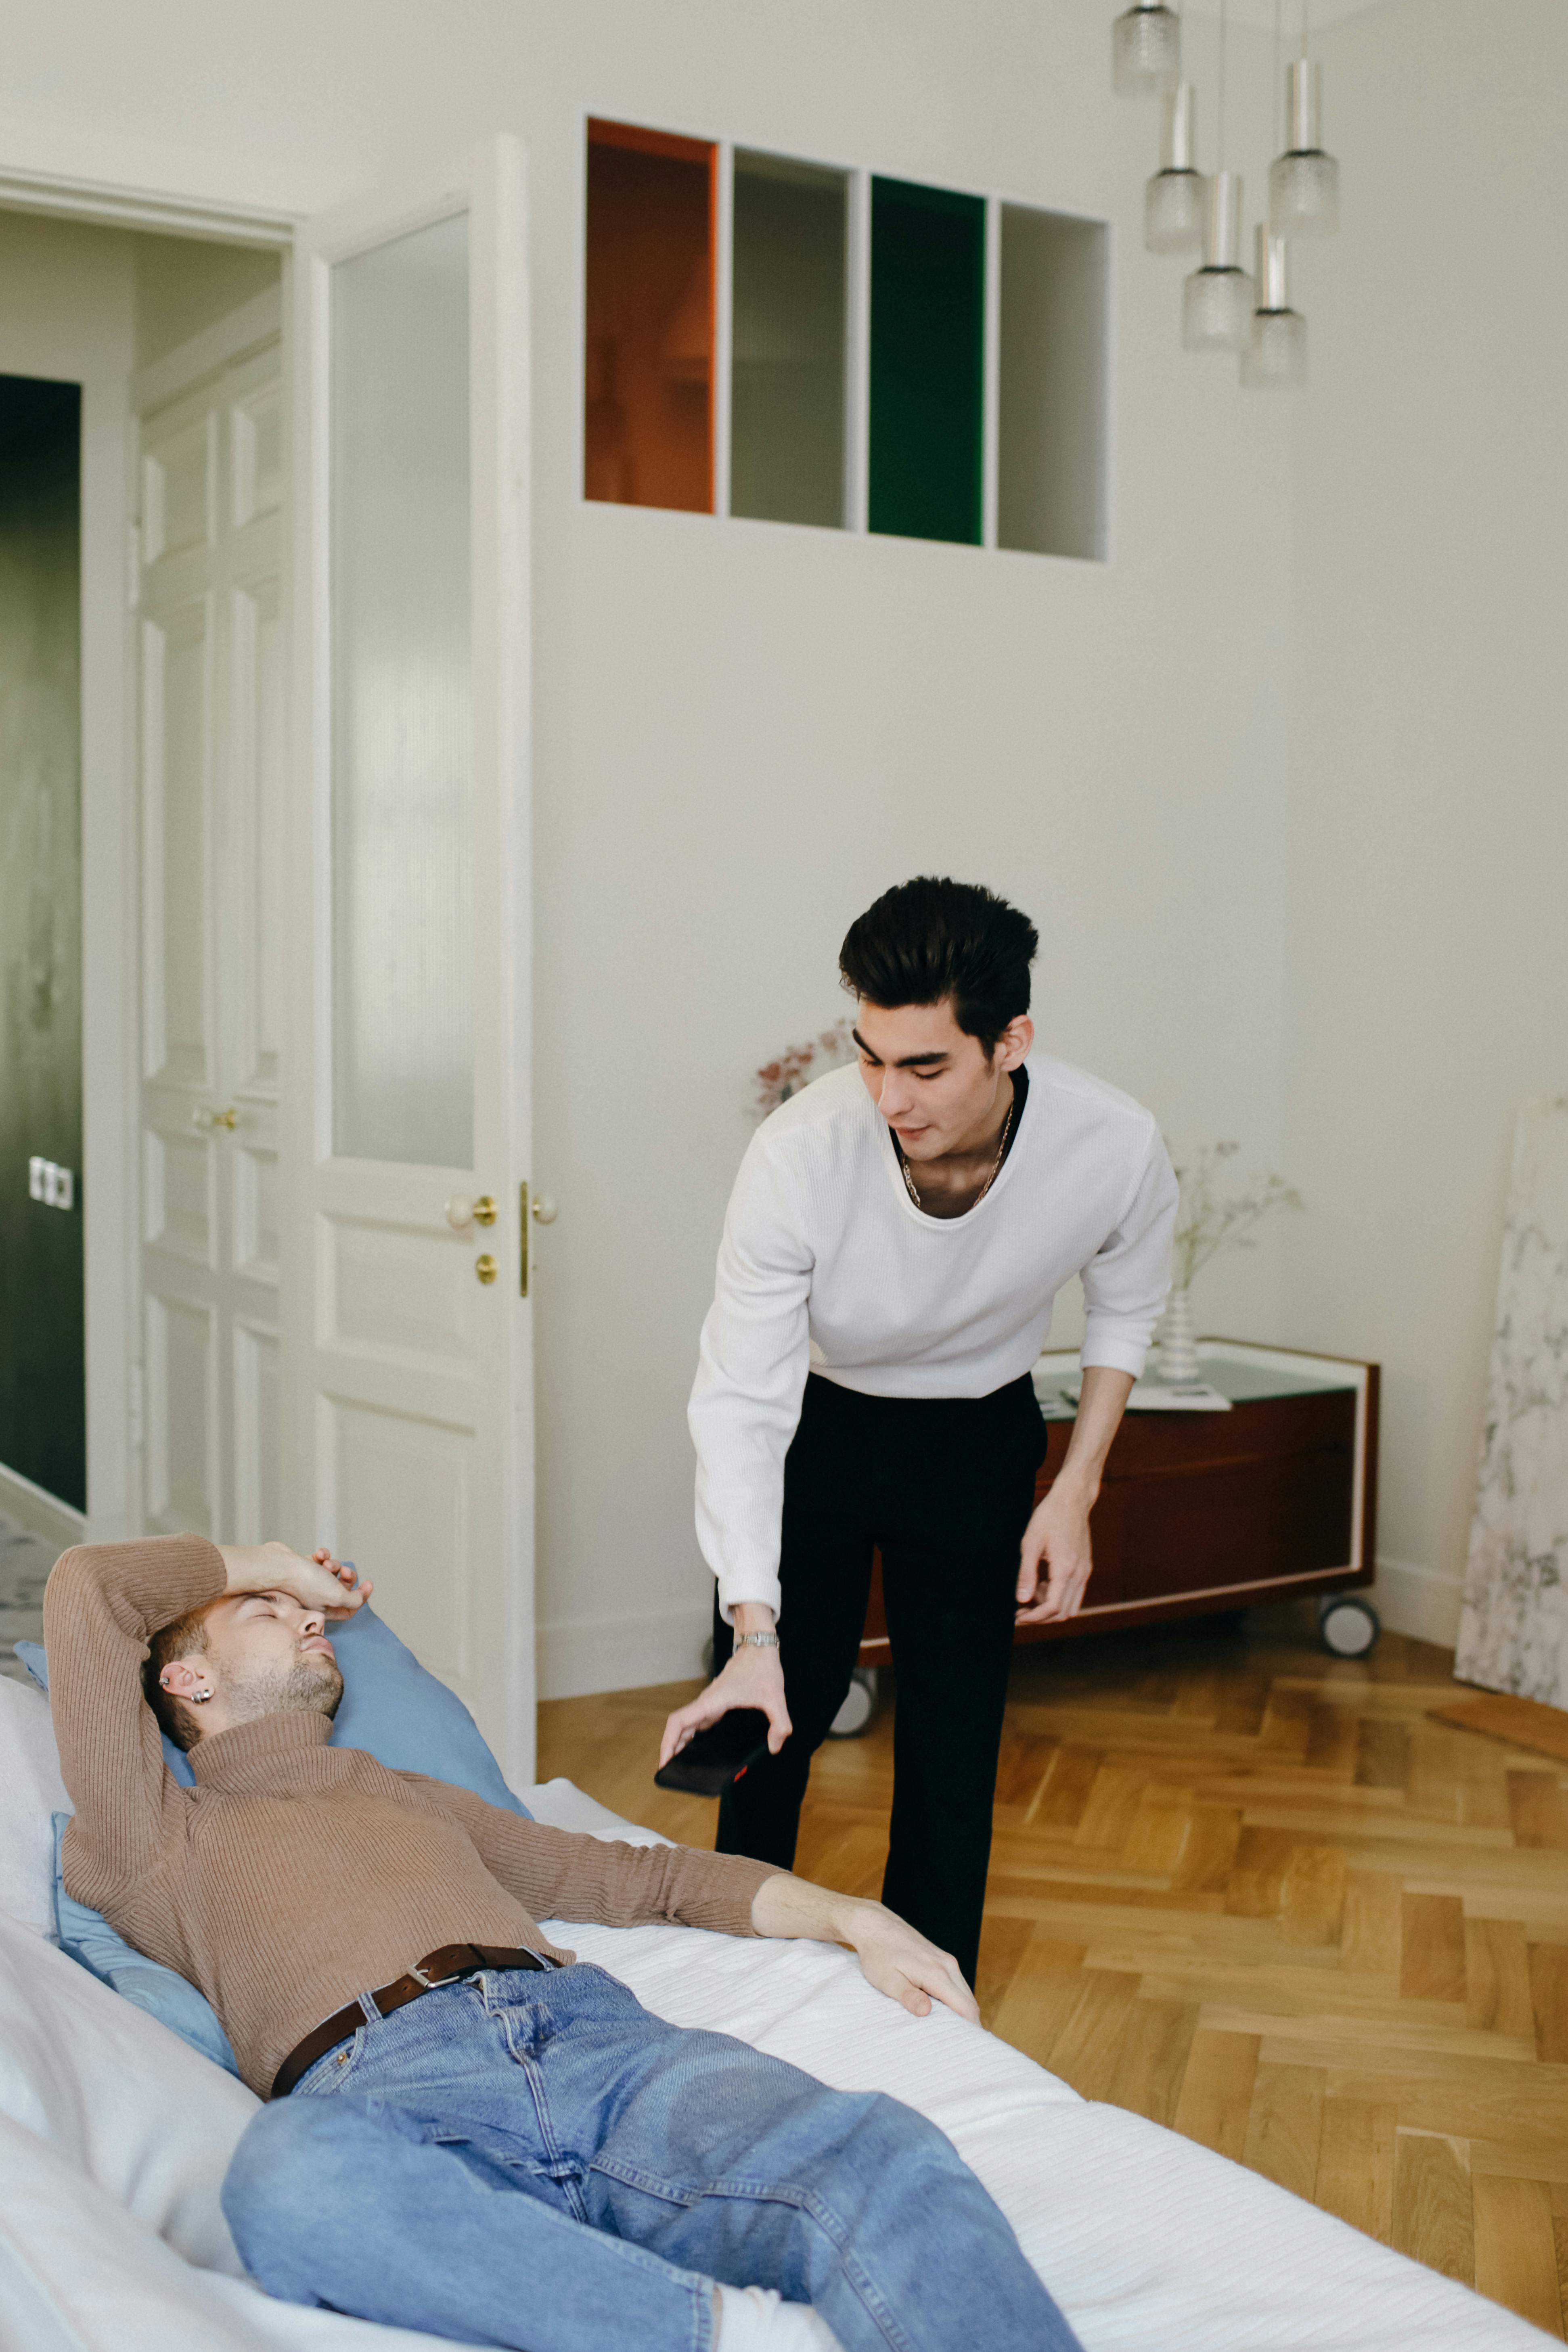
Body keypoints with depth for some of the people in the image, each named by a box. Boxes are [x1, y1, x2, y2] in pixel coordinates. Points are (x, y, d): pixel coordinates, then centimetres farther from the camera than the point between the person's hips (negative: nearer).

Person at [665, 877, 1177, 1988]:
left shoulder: (1115, 1148, -28)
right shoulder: (799, 1153, -34)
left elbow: (1126, 1310, -3)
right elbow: (739, 1402, -28)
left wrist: (1076, 1490, -9)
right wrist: (754, 1634, -34)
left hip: (976, 1442, 1)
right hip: (811, 1425, -1)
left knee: (956, 1743, 2)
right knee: (778, 1712, 5)